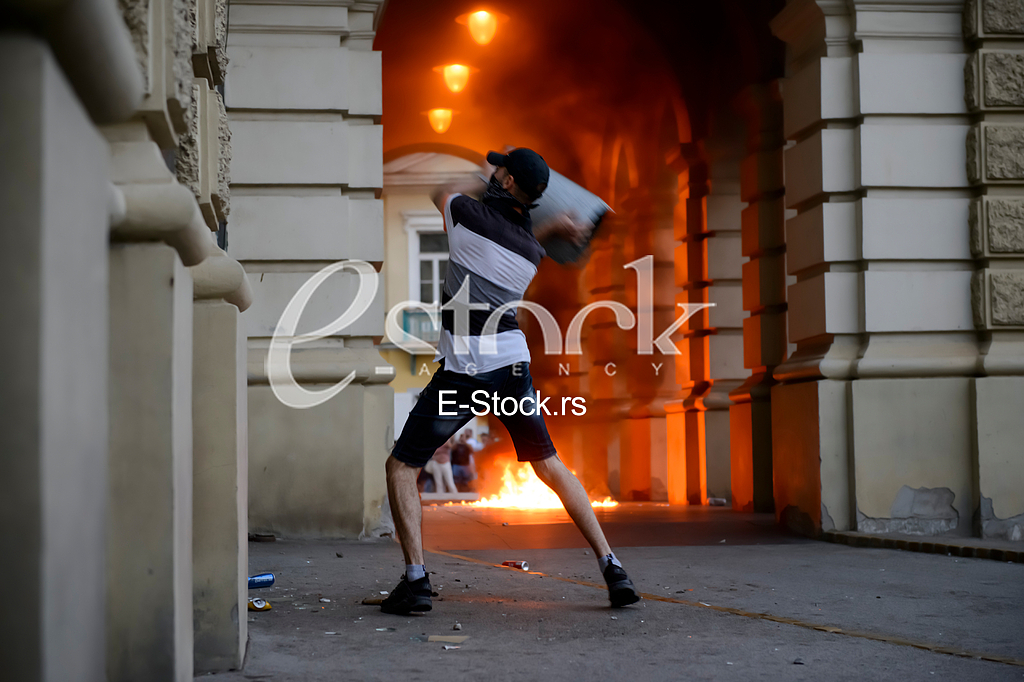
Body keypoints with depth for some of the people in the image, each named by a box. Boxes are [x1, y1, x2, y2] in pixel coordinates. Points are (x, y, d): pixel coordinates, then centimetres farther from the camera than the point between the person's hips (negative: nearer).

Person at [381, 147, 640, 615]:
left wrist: (482, 181, 32)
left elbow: (442, 193, 17)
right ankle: (611, 567, 9)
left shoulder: (470, 213, -6)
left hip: (464, 367, -5)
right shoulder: (531, 250, 7)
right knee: (551, 467, 14)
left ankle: (416, 580, -4)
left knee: (401, 467, 6)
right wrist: (550, 228, 31)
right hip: (513, 362, 5)